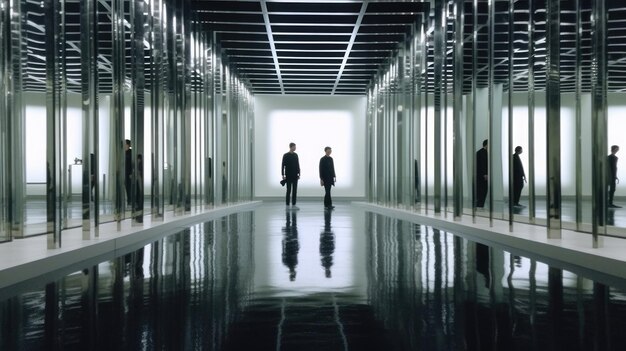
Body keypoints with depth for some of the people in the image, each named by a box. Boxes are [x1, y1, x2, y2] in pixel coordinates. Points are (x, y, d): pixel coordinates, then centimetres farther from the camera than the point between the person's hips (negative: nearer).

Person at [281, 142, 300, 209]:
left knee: (294, 190, 4)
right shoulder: (286, 155, -5)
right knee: (288, 190, -2)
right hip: (288, 176, -5)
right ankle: (287, 205, 4)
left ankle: (293, 204, 9)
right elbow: (283, 165, -6)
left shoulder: (296, 155, 10)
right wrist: (283, 175, -11)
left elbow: (298, 165, 14)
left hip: (295, 176, 5)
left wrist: (298, 173, 8)